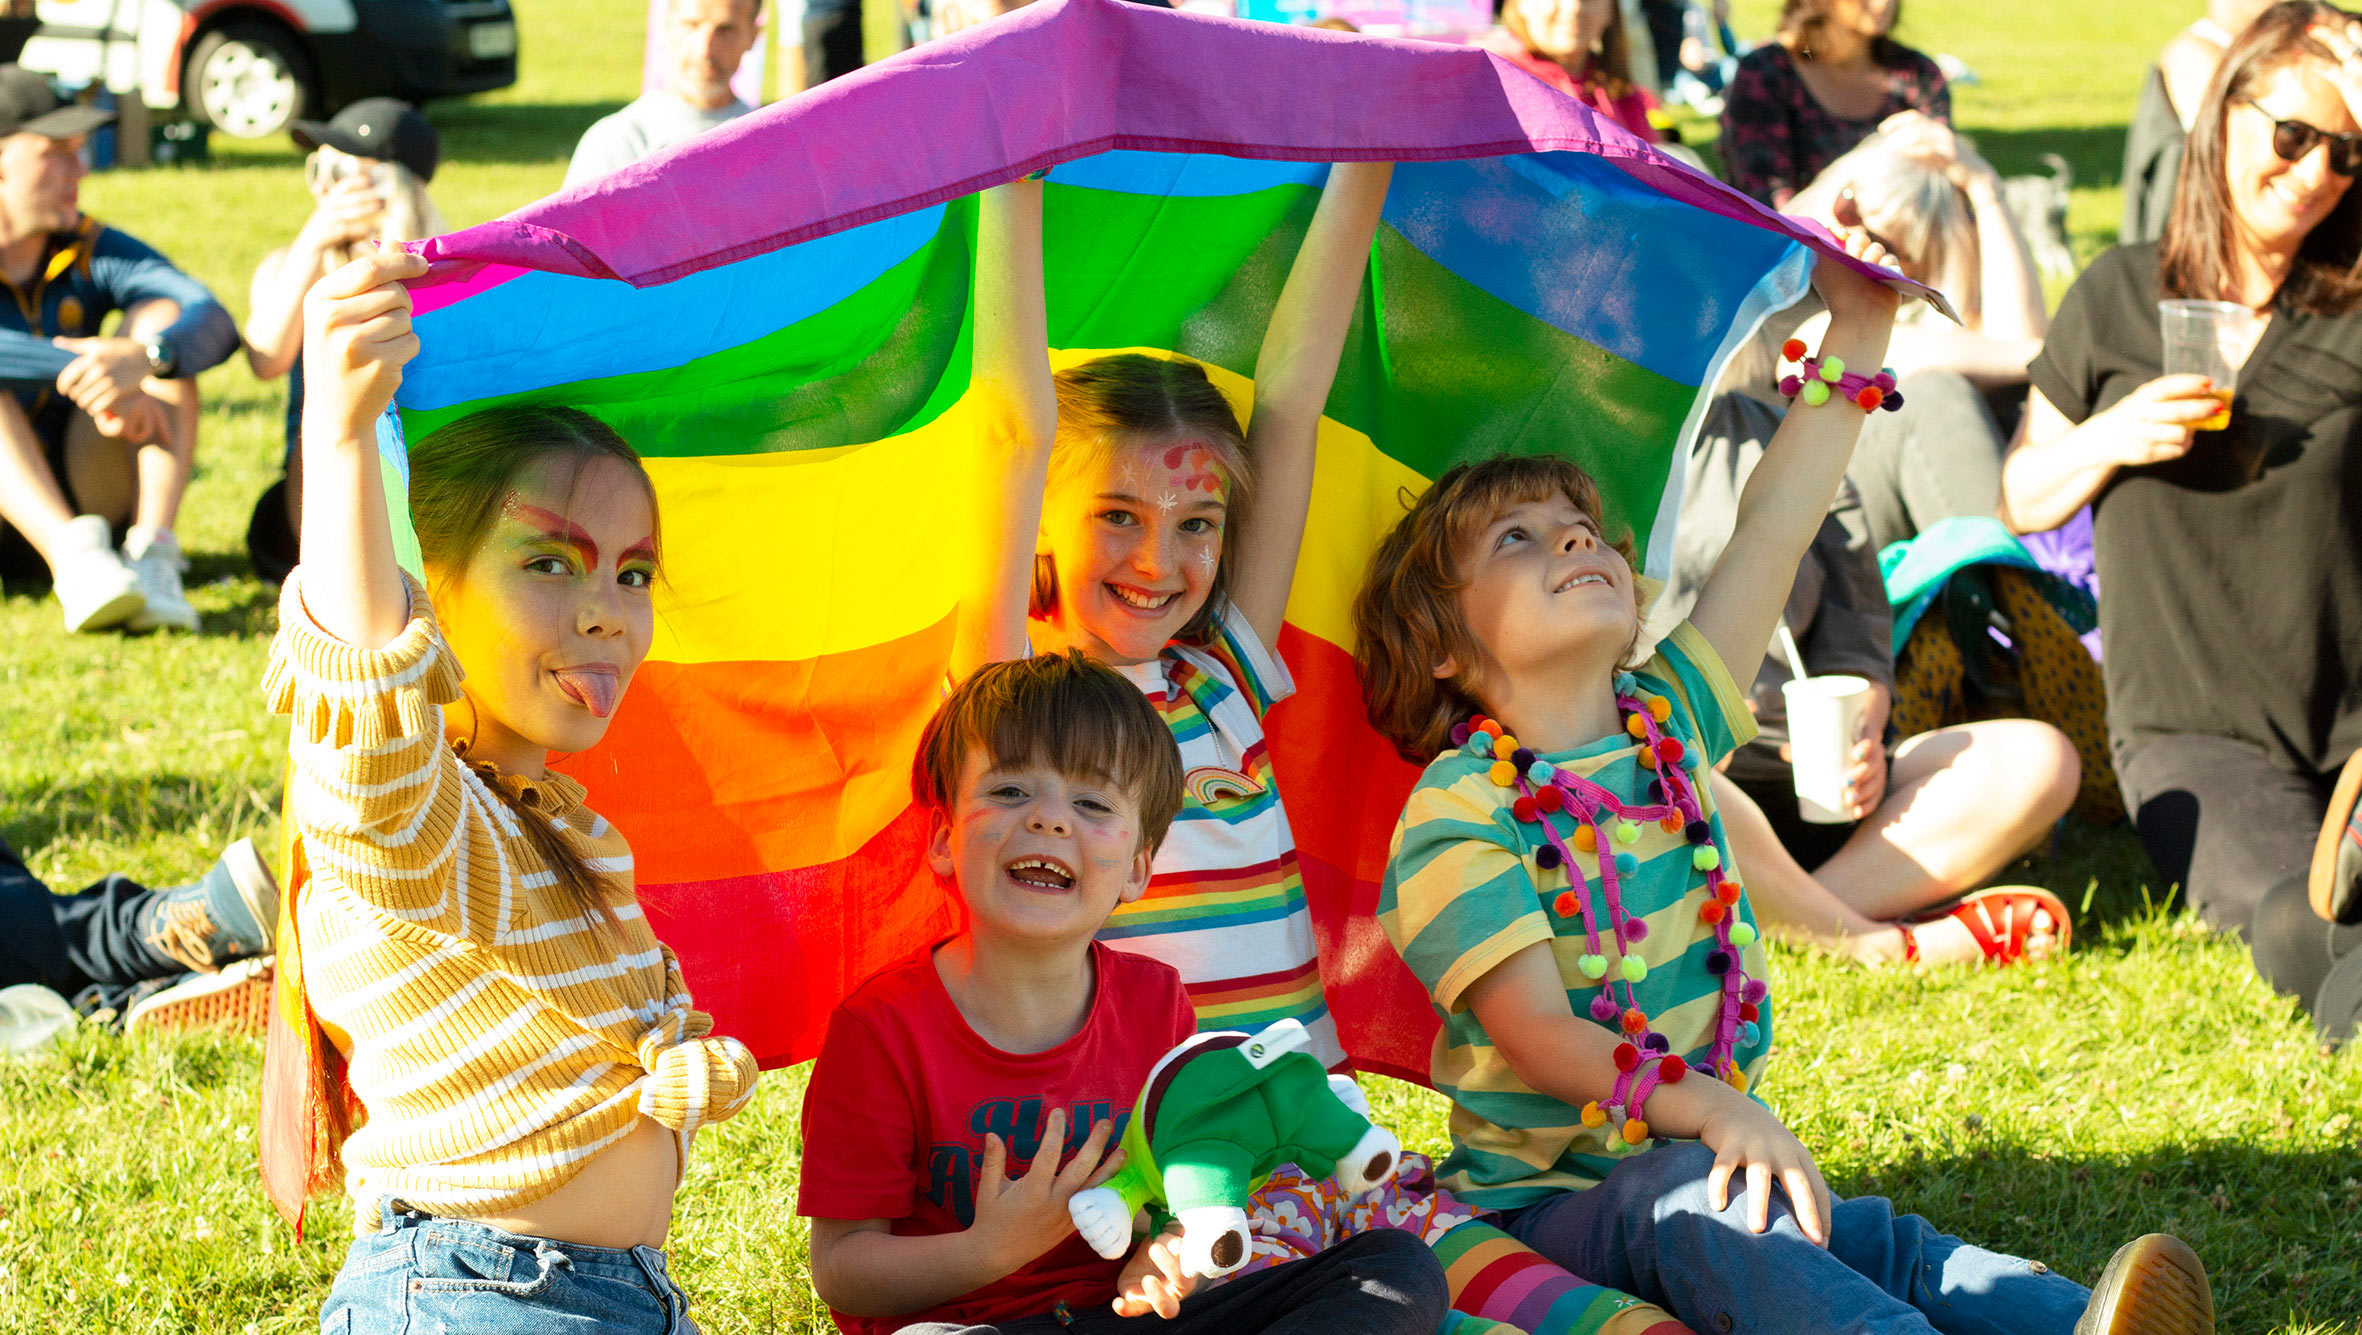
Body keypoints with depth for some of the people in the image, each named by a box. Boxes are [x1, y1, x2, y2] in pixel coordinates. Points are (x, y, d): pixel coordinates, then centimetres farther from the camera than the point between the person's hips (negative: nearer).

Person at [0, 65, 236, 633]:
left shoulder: (94, 252, 0)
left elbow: (216, 325, -18)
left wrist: (139, 360, -39)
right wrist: (87, 376, -41)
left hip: (79, 497, 3)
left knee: (159, 315, -13)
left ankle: (152, 556, -32)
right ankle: (74, 559, -48)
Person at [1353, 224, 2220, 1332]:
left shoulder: (1666, 719, 13)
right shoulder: (1458, 815, -7)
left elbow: (1771, 530, 12)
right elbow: (1539, 1035, -16)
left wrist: (1858, 330, 8)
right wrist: (1713, 1110, -29)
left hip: (1707, 1153, 6)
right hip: (1545, 1192, -5)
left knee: (1875, 1242, -23)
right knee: (1684, 1207, -37)